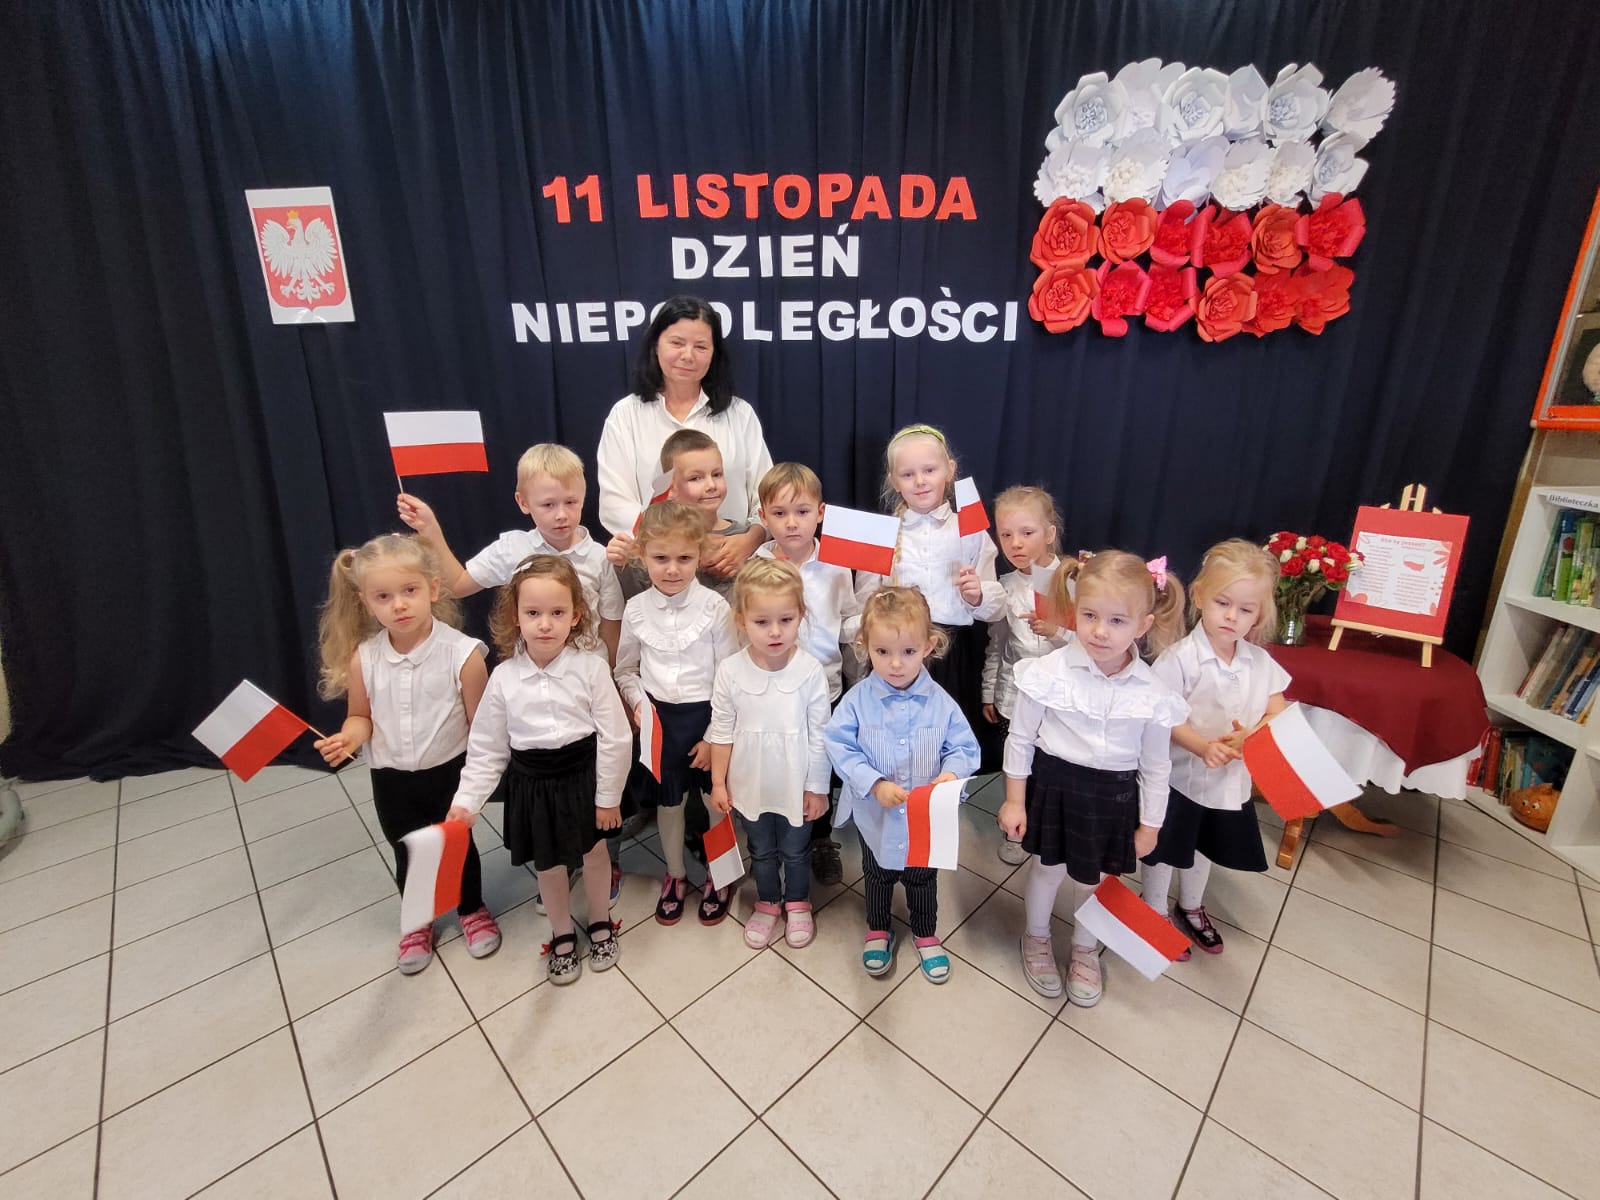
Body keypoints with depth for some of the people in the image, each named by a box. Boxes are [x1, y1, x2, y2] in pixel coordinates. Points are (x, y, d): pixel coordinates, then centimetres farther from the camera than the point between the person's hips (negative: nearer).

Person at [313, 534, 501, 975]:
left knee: (458, 845, 18)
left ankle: (472, 910, 46)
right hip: (391, 778, 3)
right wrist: (348, 739, -20)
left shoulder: (462, 653, -24)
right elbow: (361, 715, 3)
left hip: (449, 772, -3)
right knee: (407, 853, 22)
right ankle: (418, 922, 49)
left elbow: (480, 725, -15)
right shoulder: (362, 659, -14)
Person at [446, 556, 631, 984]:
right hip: (532, 781, 2)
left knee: (593, 851, 18)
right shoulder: (504, 677, -11)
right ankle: (562, 935, 45)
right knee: (548, 863, 18)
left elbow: (614, 738, -12)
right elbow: (487, 749, 0)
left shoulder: (590, 667, -18)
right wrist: (466, 800, -5)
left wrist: (608, 796, -8)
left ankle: (600, 921, 46)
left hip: (584, 773, -1)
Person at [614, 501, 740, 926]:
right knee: (667, 801, 18)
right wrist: (638, 703, -11)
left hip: (707, 715, -2)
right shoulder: (636, 609, -6)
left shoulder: (714, 607, -15)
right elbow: (625, 670, 7)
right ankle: (675, 875, 42)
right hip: (660, 719, 3)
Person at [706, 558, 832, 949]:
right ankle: (767, 902, 49)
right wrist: (718, 782, -1)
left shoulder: (811, 671, -21)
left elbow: (818, 735, -11)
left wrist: (817, 787, -6)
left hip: (796, 785, -1)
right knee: (761, 851, 24)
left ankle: (797, 902, 49)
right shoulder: (730, 671, -17)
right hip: (750, 784, 1)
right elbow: (721, 731, -6)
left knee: (795, 851, 22)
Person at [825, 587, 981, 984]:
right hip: (875, 815, 0)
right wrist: (875, 785, -27)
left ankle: (926, 934, 51)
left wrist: (951, 773, -29)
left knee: (923, 878, 25)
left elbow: (964, 747, -8)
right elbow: (840, 748, -17)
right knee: (877, 876, 25)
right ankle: (878, 929, 52)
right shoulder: (857, 700, -19)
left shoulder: (940, 702, -16)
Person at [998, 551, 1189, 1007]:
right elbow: (1021, 739, -9)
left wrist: (1150, 824, 7)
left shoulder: (1152, 694, -13)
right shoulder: (1050, 672, -20)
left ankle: (1085, 949, 50)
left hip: (1113, 797, 2)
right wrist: (1014, 800, -4)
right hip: (1054, 785, -1)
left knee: (1094, 879, 20)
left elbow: (1155, 766, 1)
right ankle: (1037, 939, 48)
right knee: (1047, 868, 18)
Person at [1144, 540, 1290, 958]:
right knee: (1166, 851, 14)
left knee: (1205, 847, 26)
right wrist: (1201, 747, -33)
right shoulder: (1181, 658, -23)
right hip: (1181, 775, -5)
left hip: (1231, 778, 5)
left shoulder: (1260, 662, -6)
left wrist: (1252, 736, -21)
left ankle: (1190, 909, 51)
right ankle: (1155, 914, 38)